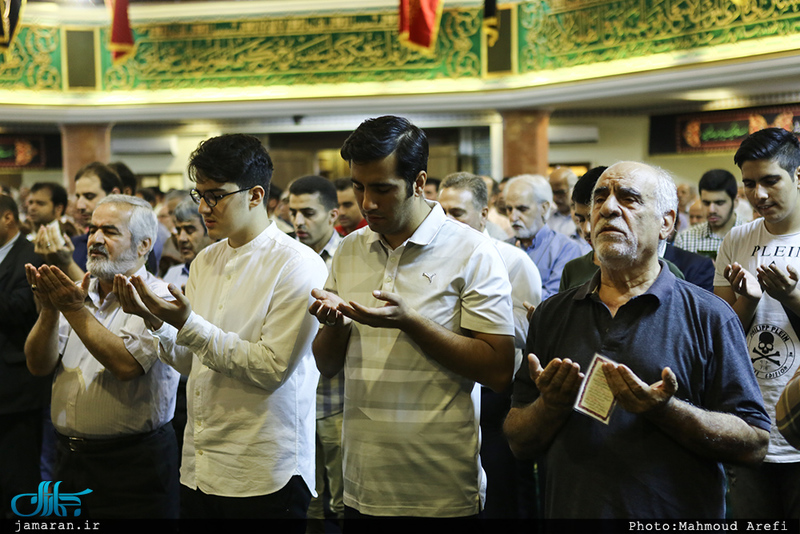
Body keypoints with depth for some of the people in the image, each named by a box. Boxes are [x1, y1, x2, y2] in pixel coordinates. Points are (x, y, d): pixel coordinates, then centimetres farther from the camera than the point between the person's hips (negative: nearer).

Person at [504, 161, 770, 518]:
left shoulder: (709, 317, -5)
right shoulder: (552, 314, 4)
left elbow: (755, 444, -11)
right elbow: (519, 442, 4)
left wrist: (665, 411, -22)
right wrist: (551, 405, -15)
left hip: (675, 516, -2)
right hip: (571, 510, 3)